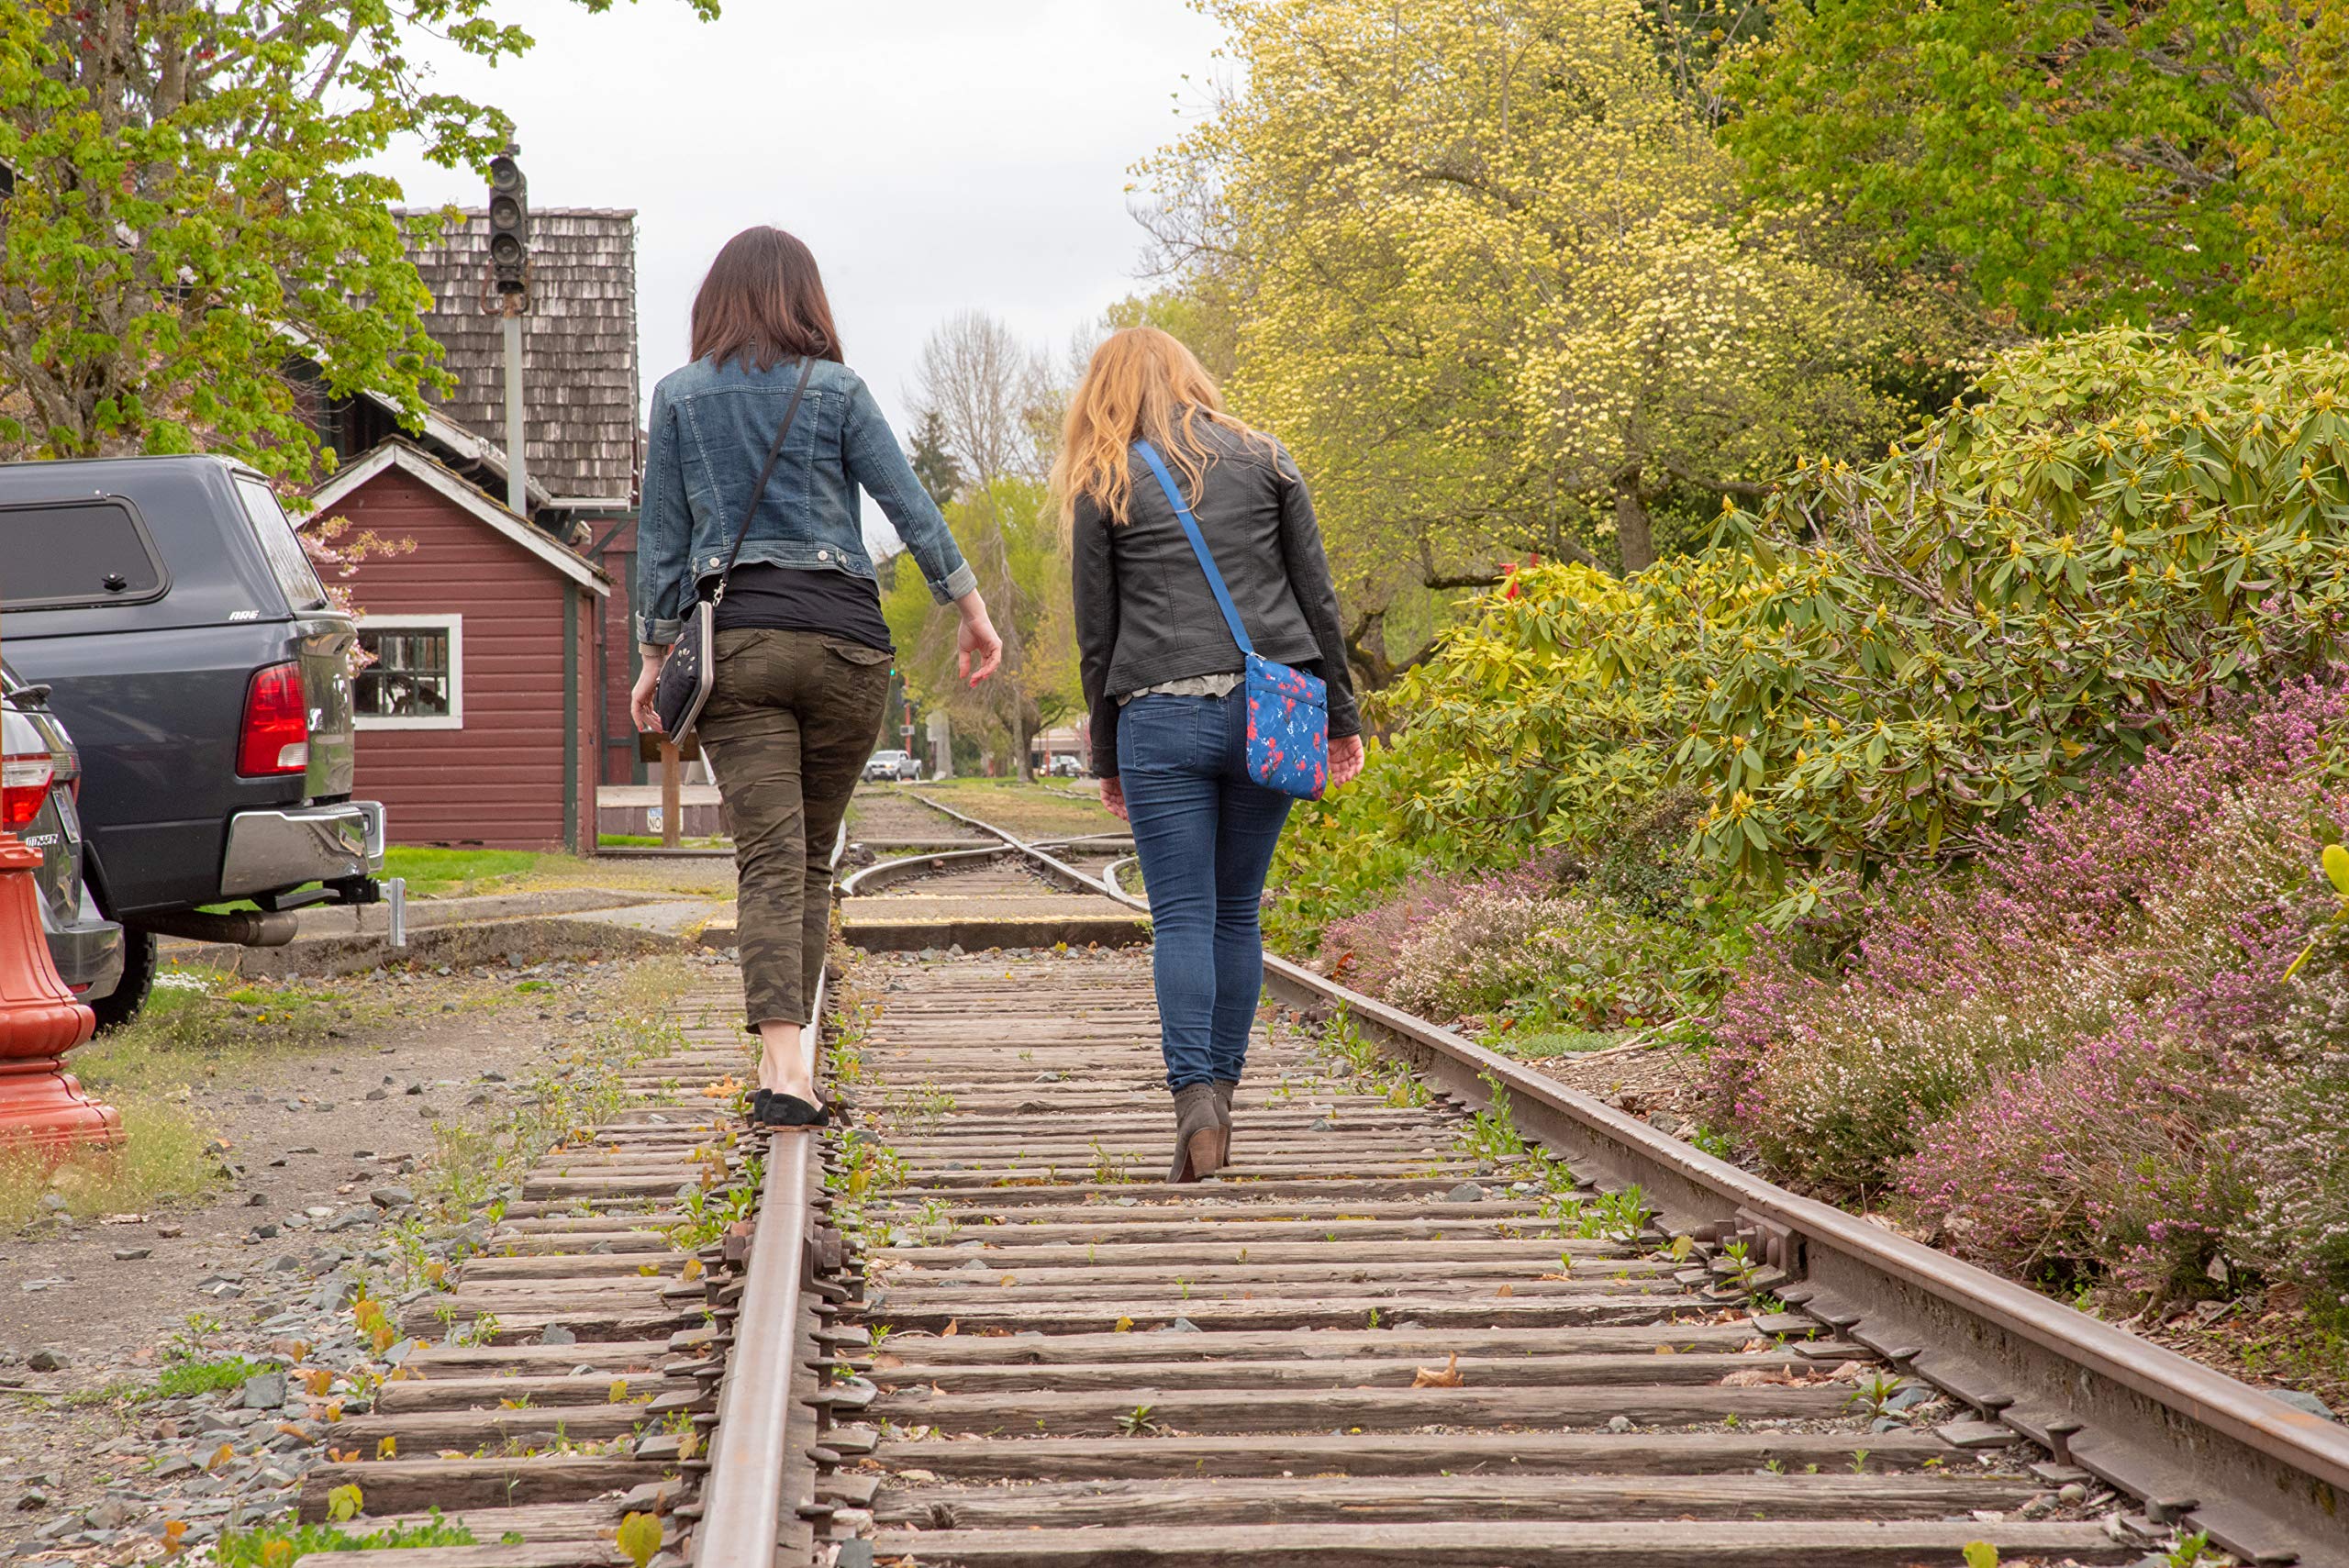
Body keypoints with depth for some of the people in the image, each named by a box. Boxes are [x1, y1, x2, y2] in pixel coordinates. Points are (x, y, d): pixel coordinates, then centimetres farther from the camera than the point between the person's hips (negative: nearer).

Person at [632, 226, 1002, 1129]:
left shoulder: (678, 398, 8)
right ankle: (792, 1046, 15)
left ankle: (784, 1063, -22)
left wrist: (655, 660, 14)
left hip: (734, 639, 0)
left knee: (770, 858, -7)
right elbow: (911, 509, 1)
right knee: (814, 858, 12)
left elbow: (662, 540, 8)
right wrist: (973, 611, 8)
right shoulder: (836, 391, 4)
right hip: (845, 638, 0)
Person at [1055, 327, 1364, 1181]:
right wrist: (1341, 716, 14)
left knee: (1181, 918, -1)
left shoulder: (1105, 485, 5)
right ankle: (1222, 1087, 11)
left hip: (1162, 718, -2)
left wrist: (1106, 756, 12)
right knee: (1237, 912, 11)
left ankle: (1195, 1098, -15)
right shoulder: (1264, 460, 11)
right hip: (1269, 708, 2)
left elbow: (1097, 633, 5)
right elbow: (1316, 597, 9)